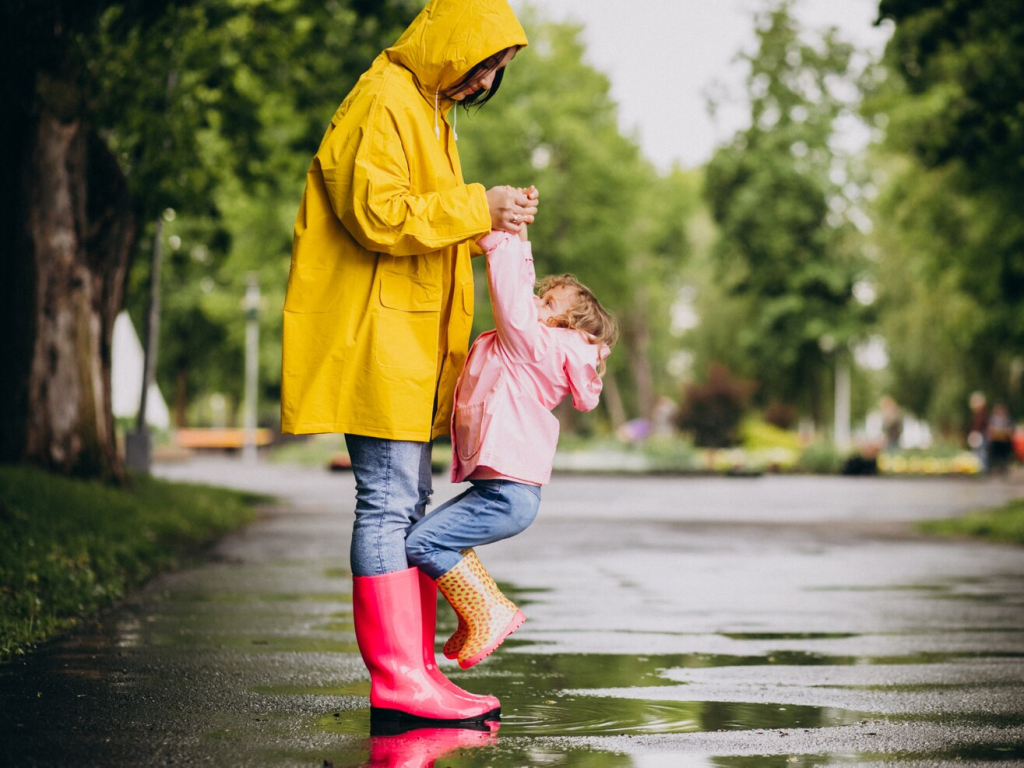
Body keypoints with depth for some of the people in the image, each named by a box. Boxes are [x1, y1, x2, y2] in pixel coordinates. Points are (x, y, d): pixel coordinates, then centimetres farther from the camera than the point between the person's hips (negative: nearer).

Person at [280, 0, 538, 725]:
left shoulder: (432, 112, 23)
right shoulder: (384, 101, -10)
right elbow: (376, 212, -21)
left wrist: (492, 220, 7)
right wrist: (476, 207, -17)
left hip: (412, 344, 11)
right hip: (374, 335, -11)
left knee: (411, 503, 9)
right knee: (388, 502, -11)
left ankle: (416, 670, 12)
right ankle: (397, 682, -10)